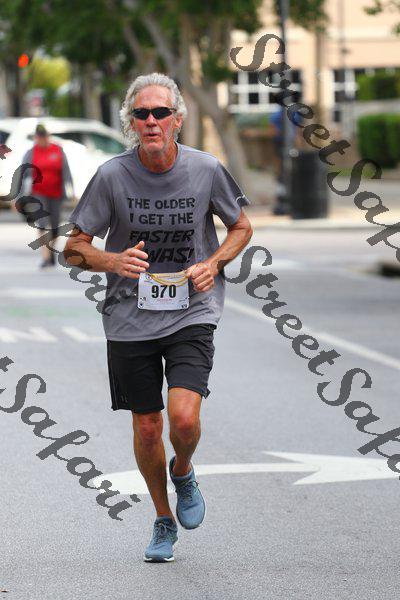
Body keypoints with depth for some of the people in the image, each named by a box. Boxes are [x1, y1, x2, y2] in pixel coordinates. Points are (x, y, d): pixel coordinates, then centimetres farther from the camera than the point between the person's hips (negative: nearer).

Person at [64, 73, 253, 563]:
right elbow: (73, 247, -2)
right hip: (130, 321, 1)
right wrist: (112, 261, -22)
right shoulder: (112, 176, -8)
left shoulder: (206, 170, -6)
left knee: (184, 418, -18)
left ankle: (183, 472, 18)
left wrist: (214, 264, -8)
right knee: (147, 428, 8)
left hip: (192, 314, -1)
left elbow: (241, 227, 11)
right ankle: (164, 520, 32)